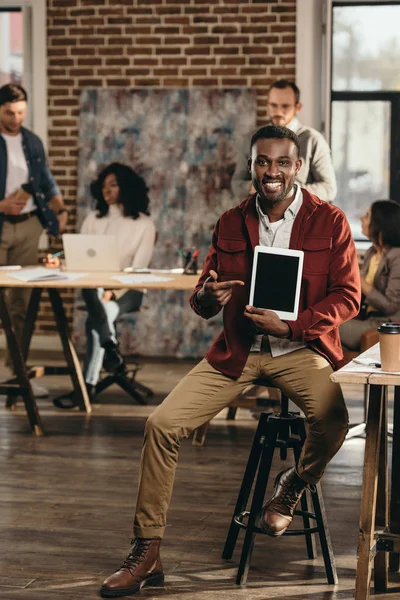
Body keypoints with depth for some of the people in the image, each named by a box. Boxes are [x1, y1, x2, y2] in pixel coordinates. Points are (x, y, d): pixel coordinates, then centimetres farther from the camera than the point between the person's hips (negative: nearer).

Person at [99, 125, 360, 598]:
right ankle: (146, 554, -4)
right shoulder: (230, 223, 7)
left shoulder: (330, 221, -2)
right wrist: (207, 297, -16)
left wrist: (289, 326, -17)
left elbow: (348, 296, -4)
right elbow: (202, 302, 11)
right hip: (236, 351, 3)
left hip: (300, 349, -2)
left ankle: (292, 489, 3)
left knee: (333, 420, -33)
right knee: (162, 424, -14)